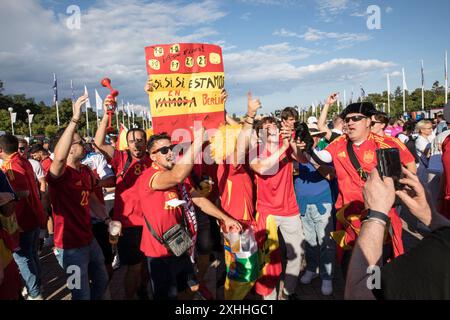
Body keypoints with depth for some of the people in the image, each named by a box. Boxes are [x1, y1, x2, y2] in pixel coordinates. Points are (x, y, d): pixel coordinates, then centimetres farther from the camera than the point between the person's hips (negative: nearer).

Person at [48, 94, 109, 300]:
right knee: (82, 294, 8)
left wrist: (106, 219, 6)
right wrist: (75, 119, -48)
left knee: (102, 281, 25)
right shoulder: (58, 174, -22)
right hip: (70, 246, -8)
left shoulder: (86, 171, 4)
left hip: (89, 239, 8)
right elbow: (59, 157, -45)